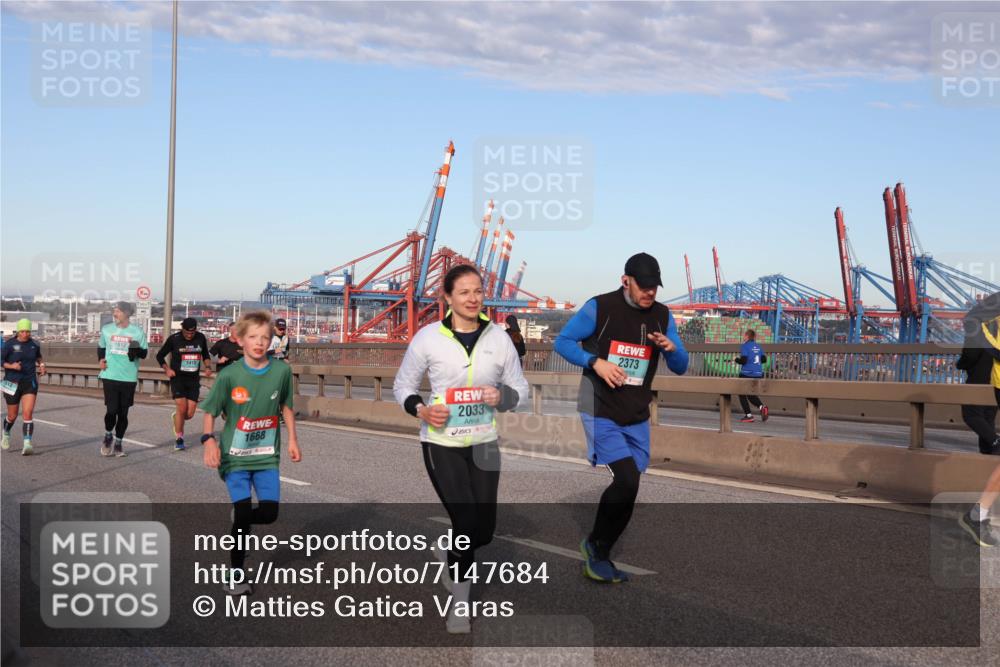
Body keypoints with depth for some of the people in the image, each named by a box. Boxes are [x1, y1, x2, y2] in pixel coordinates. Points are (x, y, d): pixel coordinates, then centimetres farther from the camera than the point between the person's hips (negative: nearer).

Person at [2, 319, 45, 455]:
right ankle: (6, 434, 43)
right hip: (13, 383, -1)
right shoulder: (9, 344, -8)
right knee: (12, 415, 12)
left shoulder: (34, 344, 3)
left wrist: (41, 364, 6)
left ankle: (27, 444, -19)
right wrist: (11, 366, -23)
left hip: (30, 382, 1)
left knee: (28, 413, -14)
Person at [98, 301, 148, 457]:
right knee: (111, 410, -9)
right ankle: (107, 436, 19)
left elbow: (144, 352, 6)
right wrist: (101, 359, 1)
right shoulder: (106, 329, 5)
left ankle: (118, 443, 22)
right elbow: (101, 347, 20)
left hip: (129, 378, 0)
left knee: (123, 413, 6)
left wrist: (136, 351, -16)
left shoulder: (137, 332, 0)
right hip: (110, 376, 0)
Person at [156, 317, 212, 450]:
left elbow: (205, 355, 20)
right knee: (182, 408, -16)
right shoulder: (174, 339, -5)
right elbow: (160, 356, 5)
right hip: (178, 378, -3)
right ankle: (179, 440, 0)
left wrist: (207, 367, 2)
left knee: (190, 413, -2)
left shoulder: (201, 338, 4)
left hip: (194, 379, 3)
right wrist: (167, 369, -9)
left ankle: (175, 417, 35)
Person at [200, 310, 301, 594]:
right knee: (243, 513, -7)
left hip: (267, 455, 3)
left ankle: (238, 523, 32)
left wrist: (292, 439, 7)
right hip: (235, 455, -3)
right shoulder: (229, 375, -13)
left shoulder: (281, 371, -6)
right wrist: (209, 440, -20)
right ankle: (235, 573, 12)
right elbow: (210, 411, -4)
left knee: (269, 513, -3)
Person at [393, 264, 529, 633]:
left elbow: (520, 387, 8)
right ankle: (459, 604, 13)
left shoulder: (498, 337, 0)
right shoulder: (428, 337, -6)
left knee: (483, 530, 7)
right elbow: (403, 385, 4)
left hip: (484, 443, 3)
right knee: (467, 523, -10)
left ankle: (448, 552, 44)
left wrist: (502, 396, -14)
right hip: (441, 443, -3)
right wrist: (421, 409, -15)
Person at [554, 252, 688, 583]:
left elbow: (681, 368, 8)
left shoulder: (662, 316, 4)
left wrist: (671, 348, -15)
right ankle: (595, 544, 2)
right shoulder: (600, 308, -10)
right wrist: (595, 362, -20)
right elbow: (562, 342, -4)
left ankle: (598, 556, 25)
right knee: (627, 480, -19)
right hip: (601, 413, -6)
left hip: (637, 419, 6)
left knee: (627, 490, 8)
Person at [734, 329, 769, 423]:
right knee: (751, 394, 20)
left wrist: (736, 359, 2)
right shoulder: (758, 346, 9)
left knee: (742, 394, 9)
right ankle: (761, 407, -5)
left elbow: (743, 360, -17)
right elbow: (764, 359, 10)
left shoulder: (745, 346, -9)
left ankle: (748, 415, 4)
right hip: (758, 374, 6)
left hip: (747, 374, -6)